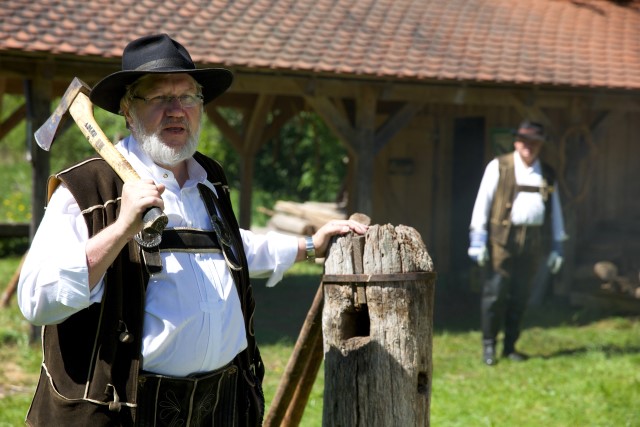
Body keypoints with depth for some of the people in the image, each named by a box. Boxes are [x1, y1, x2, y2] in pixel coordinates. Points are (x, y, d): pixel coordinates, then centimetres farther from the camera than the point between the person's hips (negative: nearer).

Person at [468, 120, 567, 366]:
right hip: (504, 237, -4)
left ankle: (510, 346, 17)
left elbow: (555, 210, 19)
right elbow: (483, 202, 0)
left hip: (533, 241, 4)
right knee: (496, 291, -6)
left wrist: (557, 246, 14)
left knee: (520, 295, 7)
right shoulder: (499, 167, 3)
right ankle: (488, 345, 5)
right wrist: (478, 240, -7)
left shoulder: (547, 175, 15)